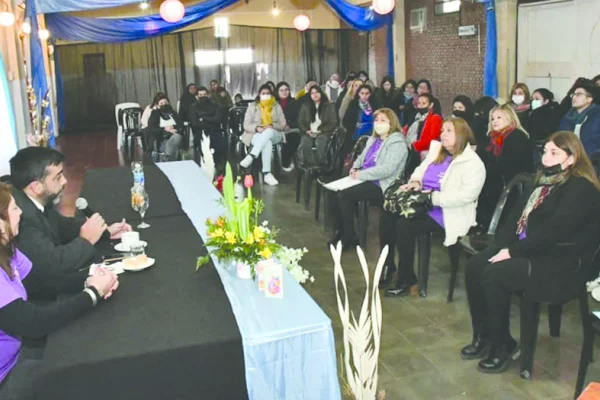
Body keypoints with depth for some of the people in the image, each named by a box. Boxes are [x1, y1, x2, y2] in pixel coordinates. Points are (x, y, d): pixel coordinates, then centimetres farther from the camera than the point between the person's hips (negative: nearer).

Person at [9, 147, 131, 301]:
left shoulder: (37, 201, -5)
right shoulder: (21, 216, -32)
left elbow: (60, 225, 13)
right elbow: (51, 265, -33)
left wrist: (106, 230, 3)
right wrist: (85, 241, -17)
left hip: (47, 279, 8)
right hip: (35, 296, -8)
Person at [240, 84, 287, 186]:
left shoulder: (277, 106, 13)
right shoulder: (252, 106, 10)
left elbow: (283, 124, 7)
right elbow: (246, 125, 3)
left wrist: (272, 126, -14)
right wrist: (257, 128, -18)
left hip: (274, 135, 1)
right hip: (255, 135, -1)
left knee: (268, 132, -38)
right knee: (267, 143, -38)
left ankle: (251, 156, -48)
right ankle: (267, 174, -48)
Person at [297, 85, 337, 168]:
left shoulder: (329, 106, 9)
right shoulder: (305, 106, 17)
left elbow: (333, 123, 3)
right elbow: (300, 122, 15)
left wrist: (320, 131, -8)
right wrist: (307, 131, -4)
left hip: (323, 133, -2)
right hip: (309, 133, 2)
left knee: (320, 143, -37)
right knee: (304, 144, -33)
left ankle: (321, 166, -30)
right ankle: (311, 166, -31)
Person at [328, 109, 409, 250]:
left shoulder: (397, 142, -12)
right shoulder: (373, 139, 17)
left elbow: (387, 169, -23)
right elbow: (362, 157, 25)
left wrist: (361, 174, -21)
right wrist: (355, 168, 2)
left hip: (381, 185, -8)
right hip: (366, 179, 8)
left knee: (344, 195, -22)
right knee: (337, 190, -13)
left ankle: (349, 237, -8)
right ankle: (339, 232, -2)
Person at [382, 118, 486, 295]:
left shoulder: (473, 163, -11)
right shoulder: (437, 150, 16)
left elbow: (466, 195, -23)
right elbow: (420, 169, 21)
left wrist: (434, 197, -25)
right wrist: (415, 182, -3)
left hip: (446, 212, -8)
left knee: (404, 225, -29)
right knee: (388, 215, -16)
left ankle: (406, 279, -12)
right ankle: (387, 267, -2)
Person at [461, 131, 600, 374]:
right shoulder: (546, 181, 14)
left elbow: (554, 232, -24)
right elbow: (518, 215, 10)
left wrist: (513, 252, -22)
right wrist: (503, 245, -7)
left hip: (561, 262, -9)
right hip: (530, 250, 9)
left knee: (493, 276, -26)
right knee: (475, 267, -10)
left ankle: (502, 345, -7)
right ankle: (483, 336, 1)